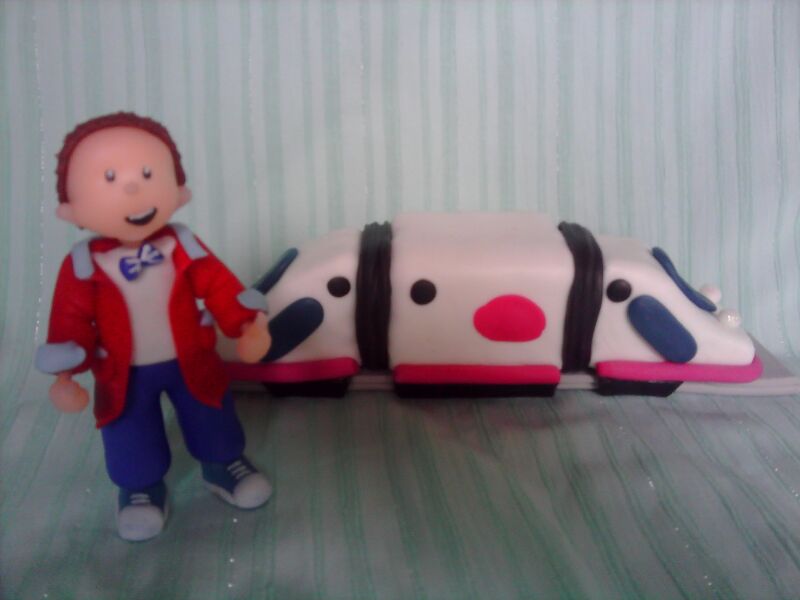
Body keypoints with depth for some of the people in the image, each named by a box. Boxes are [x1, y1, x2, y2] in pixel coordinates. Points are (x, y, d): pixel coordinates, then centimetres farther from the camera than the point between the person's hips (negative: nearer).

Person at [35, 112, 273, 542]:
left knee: (212, 421, 19)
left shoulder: (184, 247, -15)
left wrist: (247, 324, -16)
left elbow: (220, 287, -10)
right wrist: (65, 374, -14)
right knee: (131, 437, 16)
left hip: (192, 362, 1)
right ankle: (141, 486, 41)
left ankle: (224, 463, 45)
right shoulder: (83, 264, -18)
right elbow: (72, 321, -12)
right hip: (124, 376, -1)